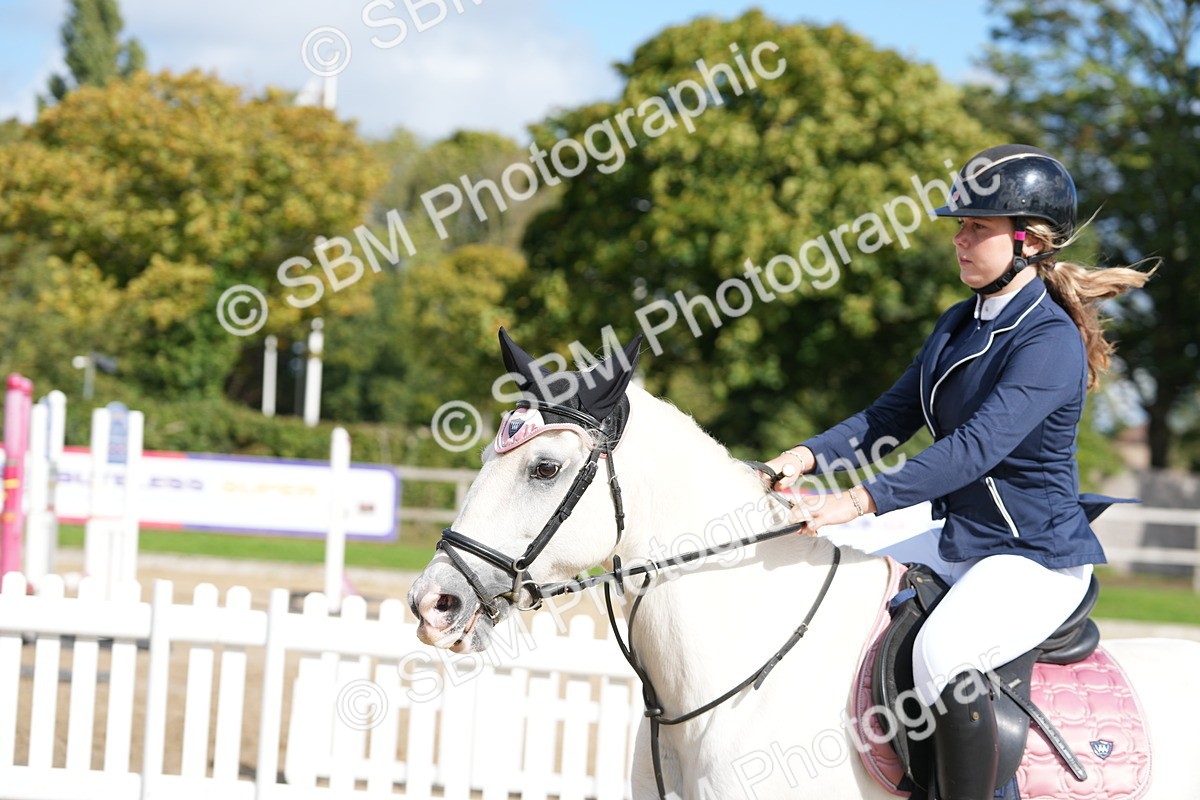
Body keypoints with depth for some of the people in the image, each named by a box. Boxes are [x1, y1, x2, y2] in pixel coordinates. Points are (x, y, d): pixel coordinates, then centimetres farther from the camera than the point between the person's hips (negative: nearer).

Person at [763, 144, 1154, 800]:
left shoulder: (1051, 341, -20)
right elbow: (892, 415, 9)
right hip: (959, 541, 10)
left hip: (1036, 558, -10)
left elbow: (978, 446, -31)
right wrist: (807, 456, -9)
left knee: (940, 653, -36)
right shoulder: (962, 323, 9)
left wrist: (863, 500, -39)